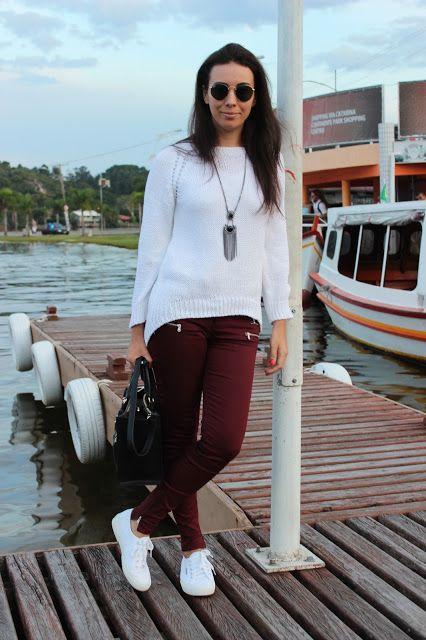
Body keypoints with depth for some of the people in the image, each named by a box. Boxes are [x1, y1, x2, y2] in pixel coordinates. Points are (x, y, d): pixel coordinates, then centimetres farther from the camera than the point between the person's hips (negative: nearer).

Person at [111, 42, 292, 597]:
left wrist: (280, 324, 6)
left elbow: (275, 247, 12)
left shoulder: (268, 164, 11)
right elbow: (152, 247, 3)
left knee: (224, 441, -9)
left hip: (237, 318, 3)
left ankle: (139, 523, 12)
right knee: (179, 437, 4)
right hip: (177, 311, -2)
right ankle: (193, 548, 24)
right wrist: (138, 329, 1)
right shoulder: (174, 161, 2)